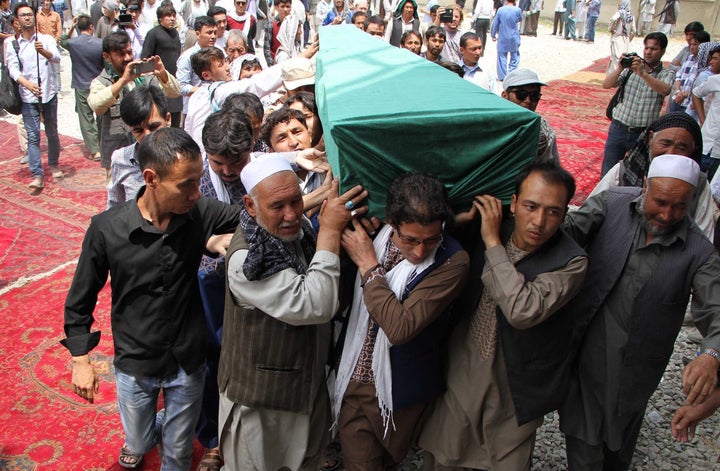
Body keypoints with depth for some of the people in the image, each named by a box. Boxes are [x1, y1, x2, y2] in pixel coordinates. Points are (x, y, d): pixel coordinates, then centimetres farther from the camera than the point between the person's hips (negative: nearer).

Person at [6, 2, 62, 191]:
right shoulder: (12, 45, 4)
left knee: (52, 132, 13)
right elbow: (13, 70, -6)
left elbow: (57, 58, -16)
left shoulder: (46, 39, 1)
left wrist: (43, 51, -38)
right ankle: (37, 176, -9)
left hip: (49, 93, 0)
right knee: (33, 136, -6)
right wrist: (28, 84, -26)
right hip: (28, 97, 0)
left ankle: (54, 164, 35)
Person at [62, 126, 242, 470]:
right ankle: (145, 434, 60)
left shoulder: (200, 214, -18)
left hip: (188, 364, 1)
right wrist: (80, 359, -2)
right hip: (134, 366, 0)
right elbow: (80, 299, -6)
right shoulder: (106, 228, -20)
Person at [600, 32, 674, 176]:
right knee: (608, 172, 4)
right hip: (618, 128, 1)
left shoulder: (666, 74, 2)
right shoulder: (631, 68, 6)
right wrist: (620, 68, -19)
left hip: (643, 134, -1)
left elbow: (664, 90, -21)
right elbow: (606, 84, -3)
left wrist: (642, 73, -30)